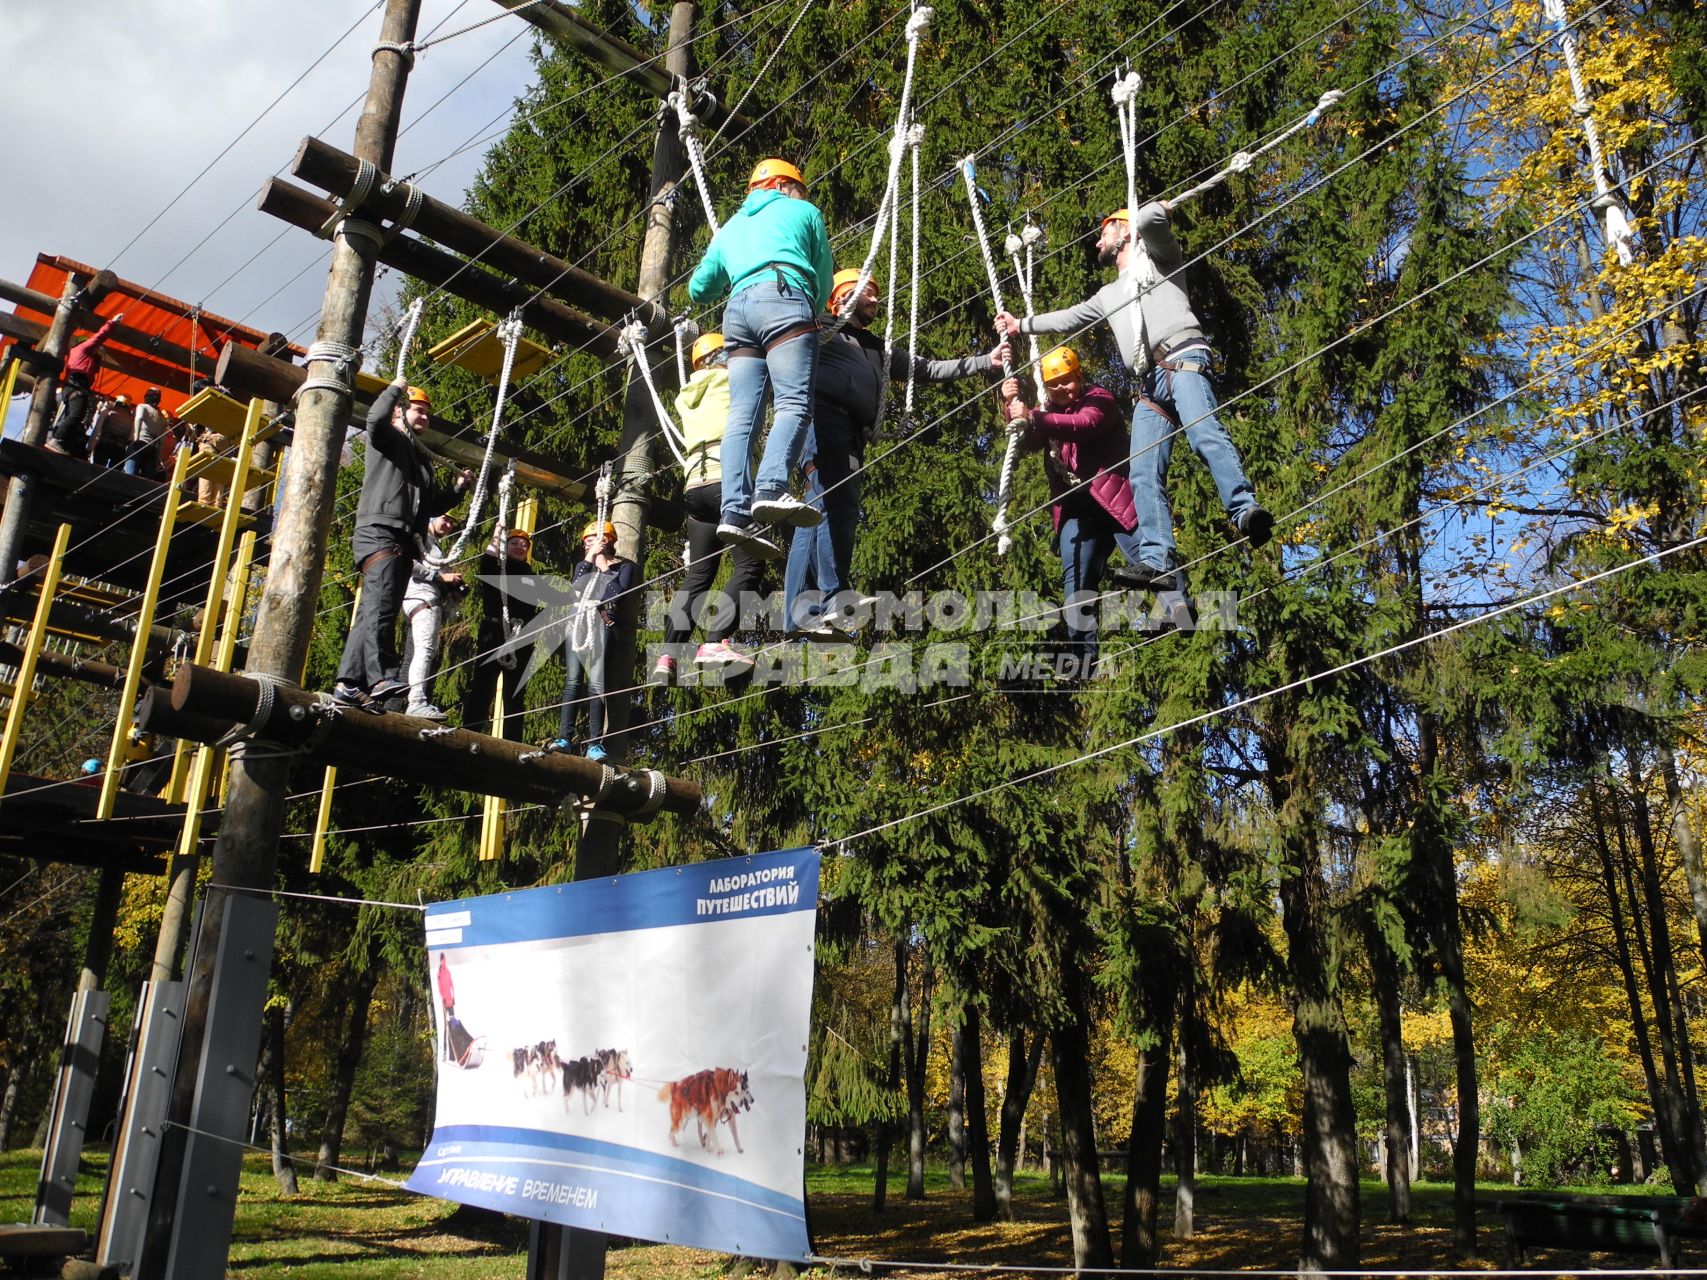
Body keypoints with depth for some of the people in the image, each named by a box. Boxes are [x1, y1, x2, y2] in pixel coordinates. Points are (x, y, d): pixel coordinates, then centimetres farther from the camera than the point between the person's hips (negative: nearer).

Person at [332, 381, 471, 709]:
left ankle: (349, 683, 0)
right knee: (381, 605, -23)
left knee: (372, 612, 3)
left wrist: (458, 487, 19)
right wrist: (396, 388, -1)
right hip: (379, 532, -8)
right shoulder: (388, 438, 10)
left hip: (403, 543, 9)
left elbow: (434, 506, 33)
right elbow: (376, 417, -14)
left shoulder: (422, 458, 32)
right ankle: (382, 677, -37)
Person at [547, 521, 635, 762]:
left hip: (601, 624, -3)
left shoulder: (624, 566, 12)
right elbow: (574, 587, 4)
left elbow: (618, 593, -6)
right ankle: (565, 737, -14)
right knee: (572, 680, -8)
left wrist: (605, 568, 1)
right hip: (577, 622, 3)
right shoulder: (583, 564, 24)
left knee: (596, 684, -12)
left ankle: (595, 743, -16)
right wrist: (589, 559, 3)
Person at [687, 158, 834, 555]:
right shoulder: (803, 211, 23)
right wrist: (815, 313, 42)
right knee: (794, 402, -18)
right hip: (784, 297, -5)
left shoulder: (731, 227, 34)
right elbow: (825, 275, 24)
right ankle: (772, 488, -42)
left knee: (742, 414, -6)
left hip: (738, 308, 5)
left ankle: (736, 510, -21)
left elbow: (699, 288, 34)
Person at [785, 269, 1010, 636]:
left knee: (819, 514, -1)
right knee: (839, 506, -21)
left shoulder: (878, 350, 36)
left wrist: (986, 362, 23)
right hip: (822, 418, -7)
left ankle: (800, 614, -6)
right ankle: (834, 601, -28)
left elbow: (928, 369, 30)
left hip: (851, 436, 7)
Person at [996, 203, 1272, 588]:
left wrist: (1158, 208, 19)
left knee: (1205, 433, -32)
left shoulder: (1154, 255, 17)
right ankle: (1157, 561, -20)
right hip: (1150, 386, 6)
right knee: (1144, 474, -11)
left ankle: (1246, 510, -44)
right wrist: (1021, 324, 53)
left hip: (1182, 361, -6)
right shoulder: (1108, 295, 37)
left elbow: (1148, 220, -3)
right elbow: (1067, 319, 46)